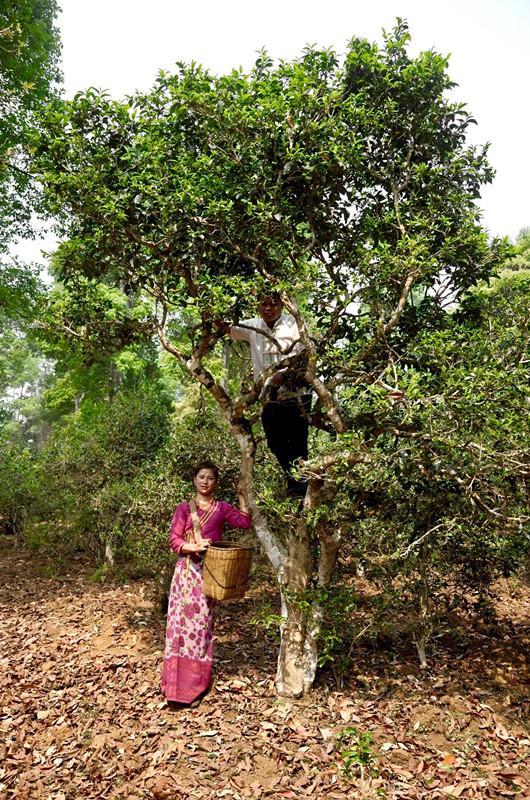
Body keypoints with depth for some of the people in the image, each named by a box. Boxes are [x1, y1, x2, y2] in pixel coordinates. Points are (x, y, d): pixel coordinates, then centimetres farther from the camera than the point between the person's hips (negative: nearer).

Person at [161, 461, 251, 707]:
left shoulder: (222, 508, 6)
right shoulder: (184, 508, 1)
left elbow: (245, 521, 3)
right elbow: (174, 541, -4)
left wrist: (241, 496, 4)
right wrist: (194, 547, -20)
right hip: (187, 570, -1)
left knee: (202, 621, 5)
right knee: (182, 619, -3)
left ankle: (195, 682, 17)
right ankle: (179, 681, 7)